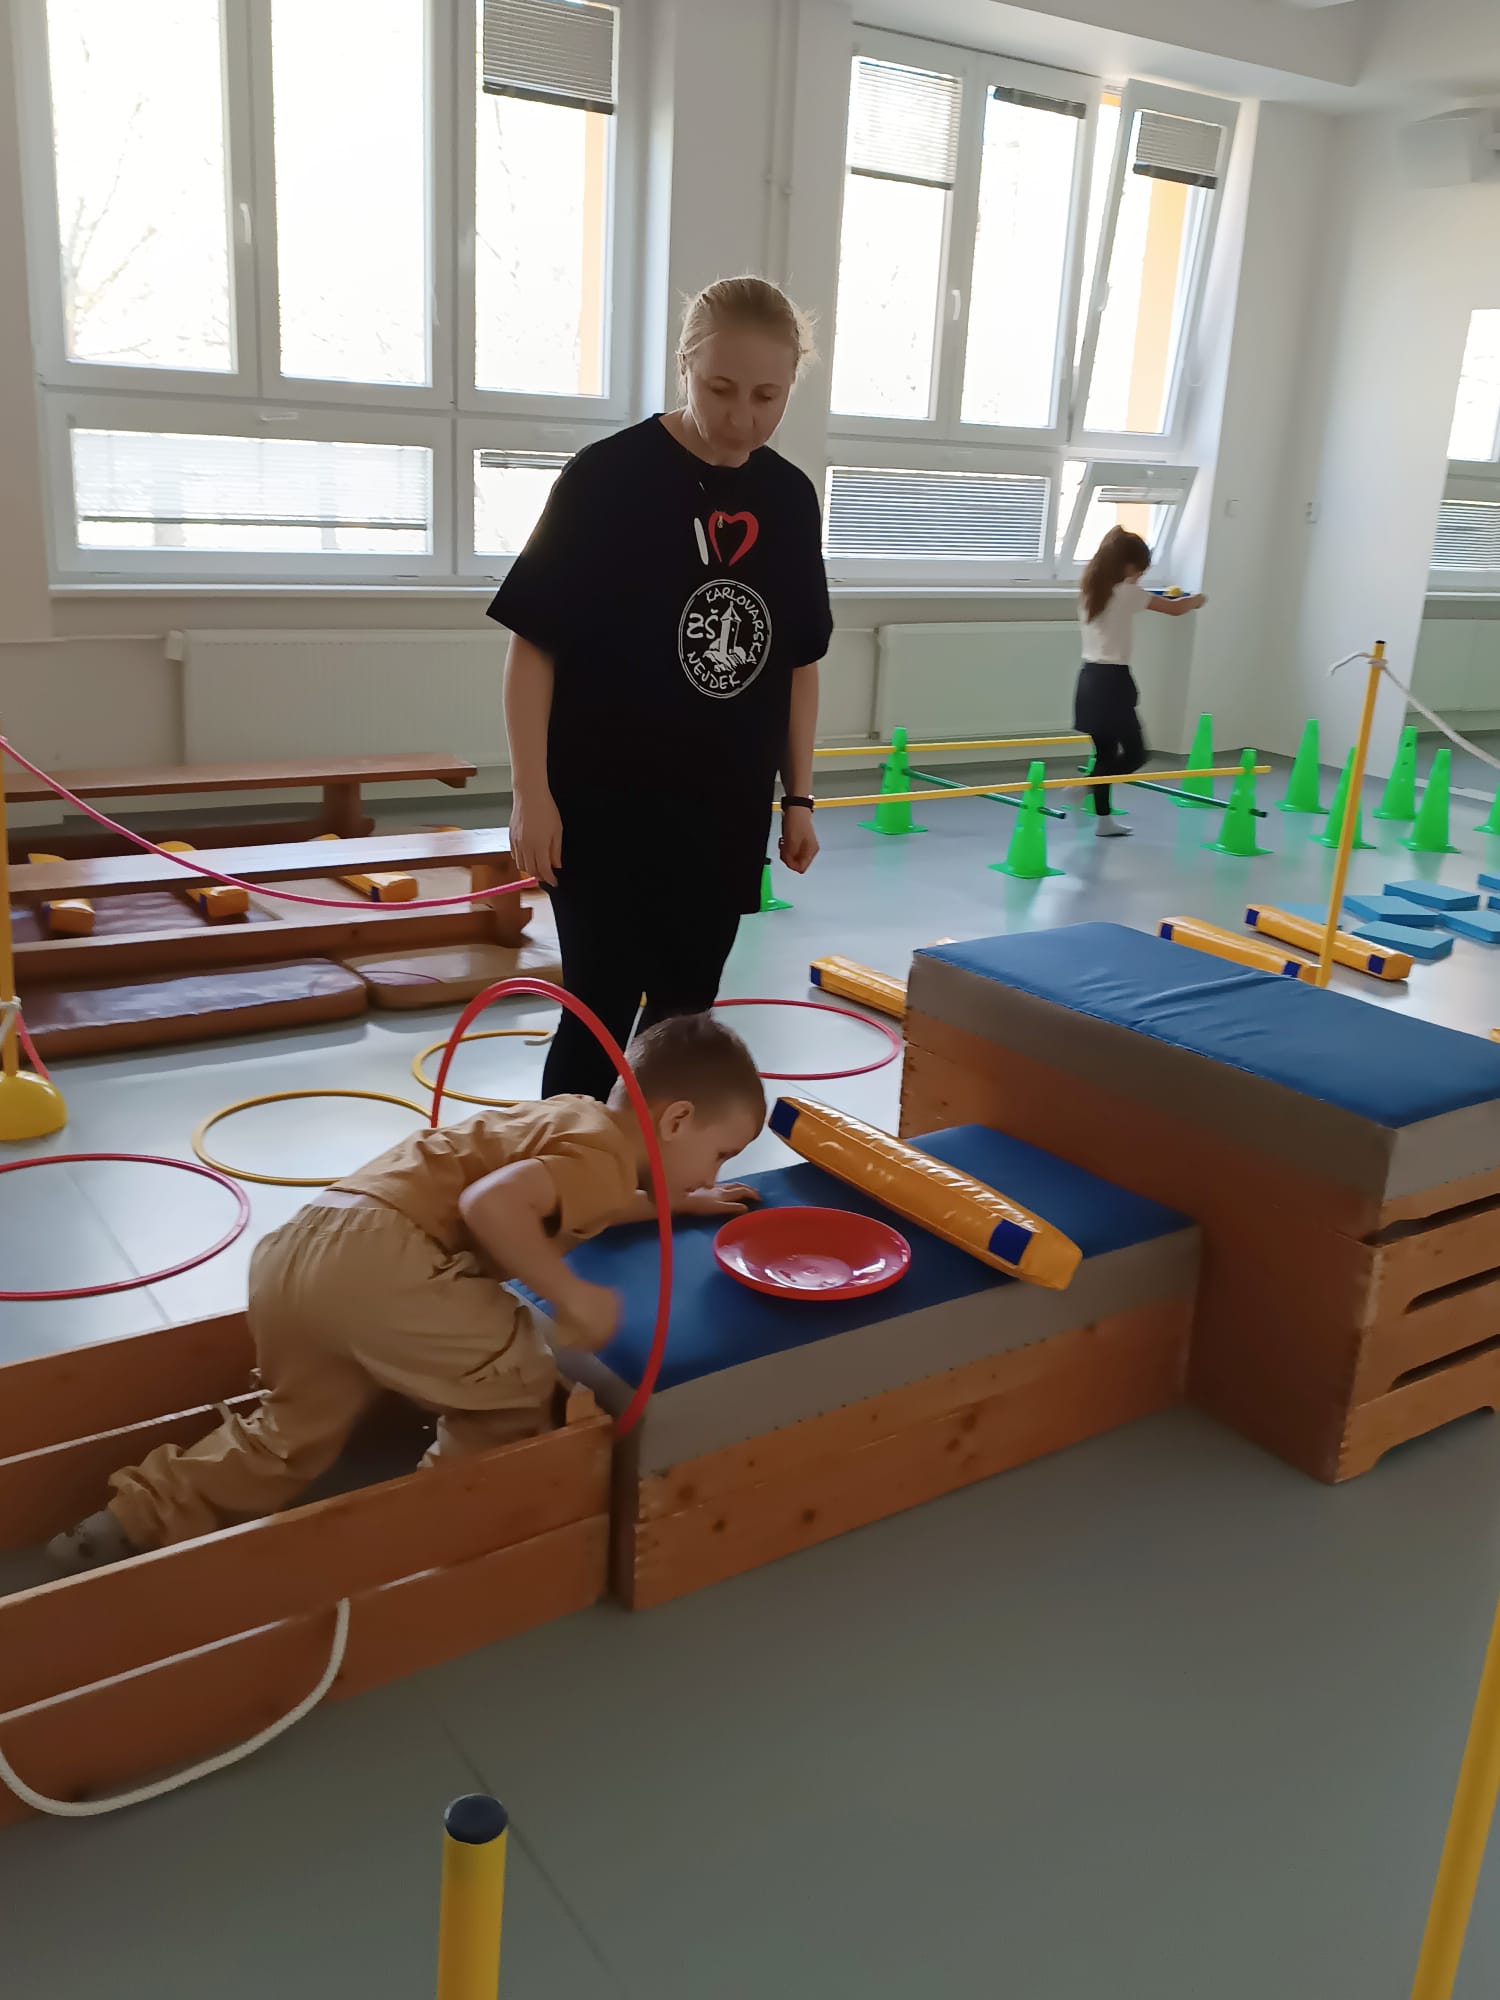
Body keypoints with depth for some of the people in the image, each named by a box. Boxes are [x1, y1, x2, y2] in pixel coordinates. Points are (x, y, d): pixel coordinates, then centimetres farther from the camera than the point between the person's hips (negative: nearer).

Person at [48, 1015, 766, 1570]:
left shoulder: (573, 1118, 23)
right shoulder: (603, 1149, -7)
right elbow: (492, 1202, -24)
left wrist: (674, 1201, 42)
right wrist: (571, 1297, -16)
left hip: (300, 1247, 10)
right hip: (371, 1254, -10)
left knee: (293, 1433, 25)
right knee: (517, 1381, 1)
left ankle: (140, 1518, 28)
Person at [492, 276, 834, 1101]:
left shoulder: (791, 499, 4)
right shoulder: (608, 476, -11)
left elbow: (799, 660, 11)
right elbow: (533, 644, -10)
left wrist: (797, 796, 10)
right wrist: (532, 794, -15)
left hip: (725, 810, 5)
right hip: (605, 804, -5)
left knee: (684, 1014, 14)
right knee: (602, 1011, -1)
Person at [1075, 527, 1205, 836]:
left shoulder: (1090, 590, 9)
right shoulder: (1127, 593, -10)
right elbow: (1176, 609, 1)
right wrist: (1197, 599, 23)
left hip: (1090, 677, 8)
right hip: (1112, 681, -8)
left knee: (1105, 753, 13)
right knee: (1135, 753, 1)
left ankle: (1104, 819, 14)